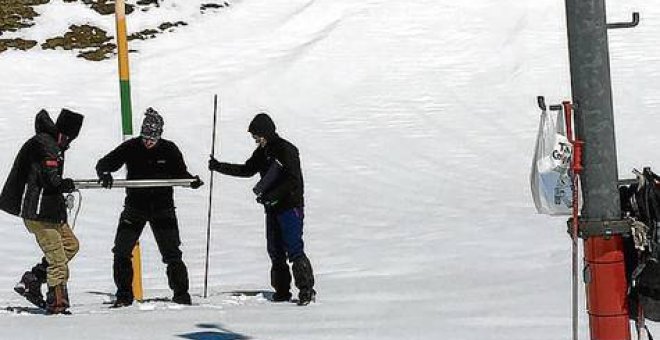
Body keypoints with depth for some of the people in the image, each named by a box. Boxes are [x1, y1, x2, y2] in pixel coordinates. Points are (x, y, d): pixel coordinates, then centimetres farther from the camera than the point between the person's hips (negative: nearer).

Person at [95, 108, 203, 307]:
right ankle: (124, 296, 10)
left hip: (162, 209, -1)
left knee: (171, 254, -2)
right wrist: (104, 173, -27)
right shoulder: (130, 148, -5)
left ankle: (181, 294, 8)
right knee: (121, 252, -2)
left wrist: (192, 180, -12)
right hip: (135, 207, 1)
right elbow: (104, 163, -5)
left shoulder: (169, 150, -3)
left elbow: (180, 173, 8)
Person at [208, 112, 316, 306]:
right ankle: (282, 291, 14)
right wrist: (219, 167, 18)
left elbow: (293, 180, -19)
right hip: (272, 208, 9)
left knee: (294, 250, -13)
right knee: (275, 251, 7)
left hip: (290, 205, -9)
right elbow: (247, 170, 24)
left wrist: (272, 195, -24)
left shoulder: (286, 150, -12)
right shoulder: (262, 152, 14)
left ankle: (307, 290, -12)